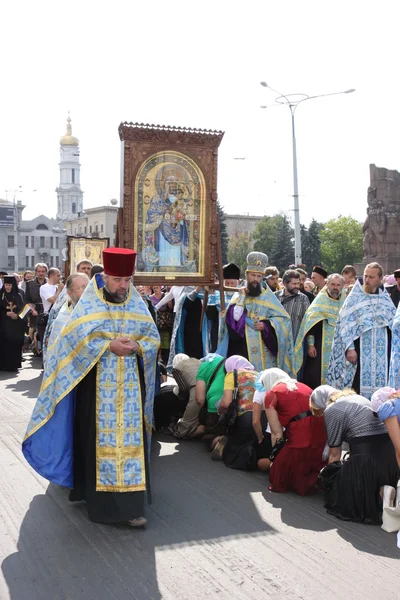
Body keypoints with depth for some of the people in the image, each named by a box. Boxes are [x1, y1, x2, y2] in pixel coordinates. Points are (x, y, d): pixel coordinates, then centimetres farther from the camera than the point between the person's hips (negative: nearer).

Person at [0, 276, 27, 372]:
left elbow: (22, 310, -1)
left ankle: (13, 365, 8)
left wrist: (17, 315, -19)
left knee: (15, 344, -1)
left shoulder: (18, 296, 3)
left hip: (16, 325, 0)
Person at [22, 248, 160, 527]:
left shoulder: (138, 305, 6)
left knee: (130, 437, 2)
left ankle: (130, 504, 6)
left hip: (129, 384, 3)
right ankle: (98, 495, 15)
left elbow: (154, 339, 5)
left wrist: (136, 346, -14)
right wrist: (110, 345, -18)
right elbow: (78, 339, -11)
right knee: (98, 436, 2)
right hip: (97, 383, -2)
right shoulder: (88, 305, -3)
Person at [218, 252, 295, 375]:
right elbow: (229, 318, -2)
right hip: (241, 350, 1)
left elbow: (283, 318, 3)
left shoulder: (268, 297, 6)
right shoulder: (238, 296, 11)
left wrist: (266, 325, -11)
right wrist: (241, 299, -9)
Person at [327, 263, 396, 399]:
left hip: (382, 354, 3)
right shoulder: (354, 298, 0)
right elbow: (345, 325, -5)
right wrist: (349, 348, -14)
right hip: (360, 352, -3)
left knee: (380, 385, 3)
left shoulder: (385, 299, 11)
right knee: (359, 387, -4)